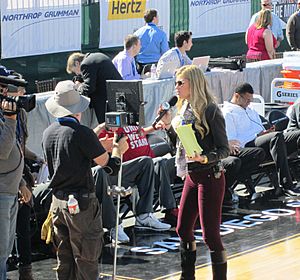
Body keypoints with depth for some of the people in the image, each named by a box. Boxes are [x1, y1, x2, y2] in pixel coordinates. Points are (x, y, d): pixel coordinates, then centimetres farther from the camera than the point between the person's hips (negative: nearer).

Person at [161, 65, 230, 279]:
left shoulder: (210, 110, -15)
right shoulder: (185, 109, 9)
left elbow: (224, 149, -15)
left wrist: (204, 158, -31)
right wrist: (168, 125, 3)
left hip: (210, 177, -9)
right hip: (191, 176, 9)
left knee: (210, 234, -6)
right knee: (183, 230, 14)